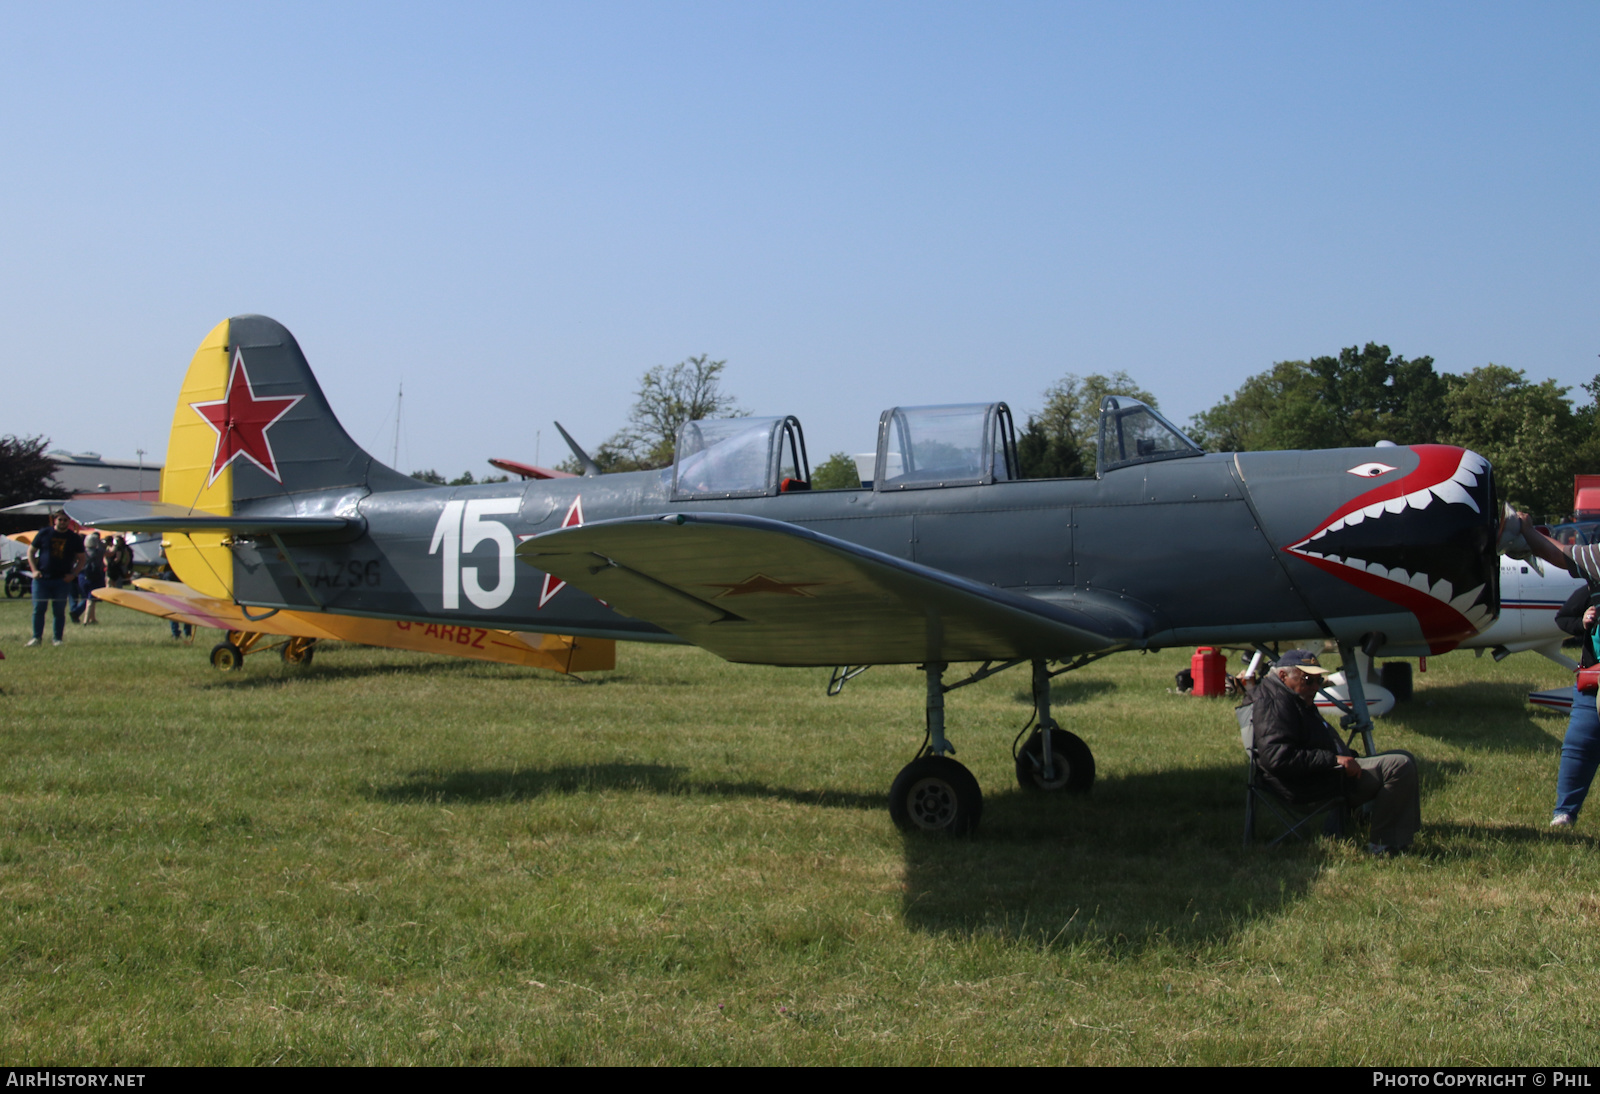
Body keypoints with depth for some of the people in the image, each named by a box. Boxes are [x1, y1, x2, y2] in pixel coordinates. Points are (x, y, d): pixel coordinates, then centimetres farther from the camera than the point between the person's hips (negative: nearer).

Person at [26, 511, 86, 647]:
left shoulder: (74, 538, 5)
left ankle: (58, 639, 8)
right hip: (42, 578, 0)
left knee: (59, 611, 1)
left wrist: (73, 574, -2)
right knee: (38, 609, -2)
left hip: (62, 580, 0)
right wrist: (34, 570, -1)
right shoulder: (44, 533, 4)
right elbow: (31, 551, 10)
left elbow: (82, 559, 11)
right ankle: (36, 637, 5)